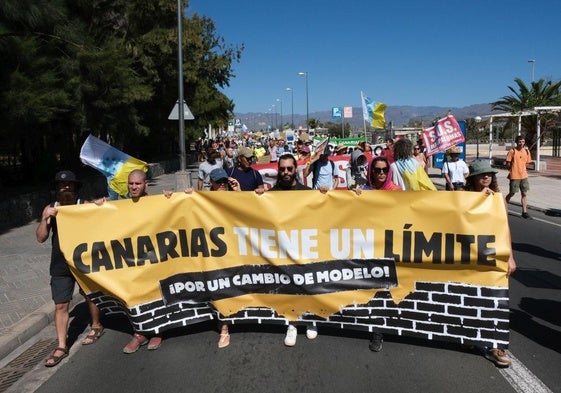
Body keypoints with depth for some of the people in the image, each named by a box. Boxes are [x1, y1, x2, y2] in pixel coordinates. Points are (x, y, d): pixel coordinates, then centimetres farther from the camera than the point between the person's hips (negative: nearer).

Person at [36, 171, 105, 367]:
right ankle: (61, 346, 10)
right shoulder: (50, 209, 0)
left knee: (90, 296, 16)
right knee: (60, 305, 1)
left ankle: (96, 326, 39)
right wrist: (46, 218, -18)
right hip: (60, 265, 1)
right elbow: (40, 238, -3)